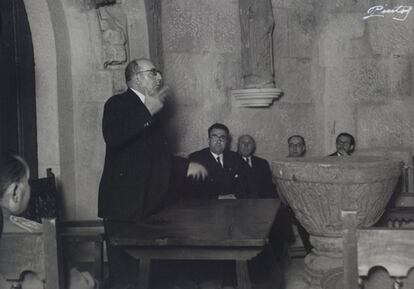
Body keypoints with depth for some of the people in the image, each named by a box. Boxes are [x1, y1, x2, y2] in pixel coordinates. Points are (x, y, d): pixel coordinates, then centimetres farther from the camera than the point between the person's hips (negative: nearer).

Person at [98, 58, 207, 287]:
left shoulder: (148, 111, 20)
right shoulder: (118, 103, -5)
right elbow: (112, 137, -27)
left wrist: (186, 167, 16)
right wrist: (148, 112, -22)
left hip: (147, 204, 8)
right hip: (124, 204, -8)